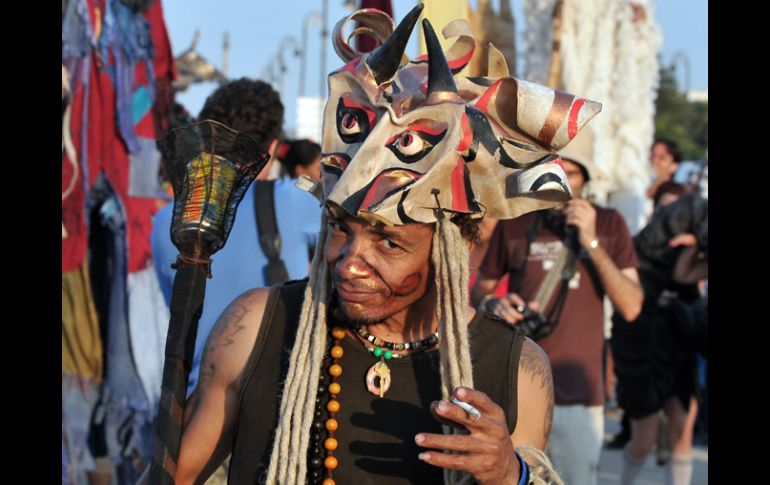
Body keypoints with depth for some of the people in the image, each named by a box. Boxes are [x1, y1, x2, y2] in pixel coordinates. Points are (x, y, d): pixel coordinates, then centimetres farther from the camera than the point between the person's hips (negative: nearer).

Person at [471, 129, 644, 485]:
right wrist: (494, 304, -7)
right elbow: (480, 286, 16)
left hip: (579, 392, 0)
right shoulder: (514, 224, 5)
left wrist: (591, 242, -11)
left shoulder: (608, 224, 5)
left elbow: (630, 307, -3)